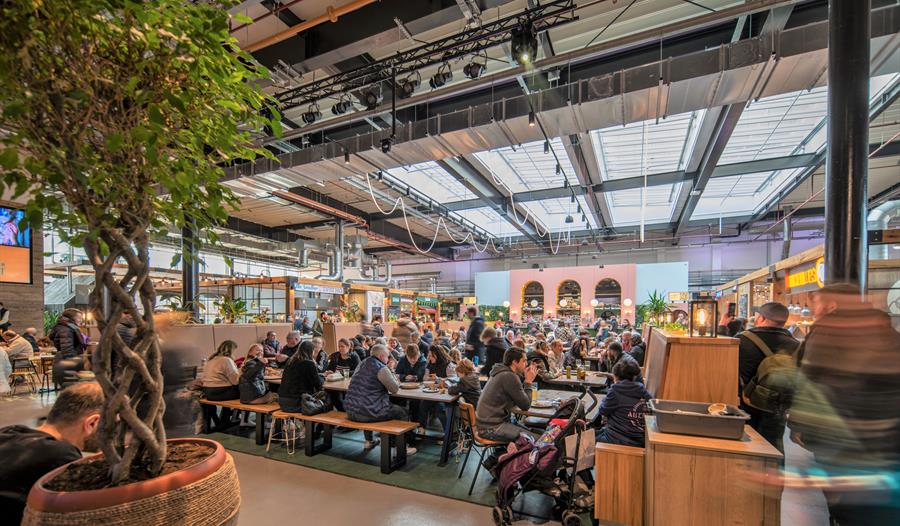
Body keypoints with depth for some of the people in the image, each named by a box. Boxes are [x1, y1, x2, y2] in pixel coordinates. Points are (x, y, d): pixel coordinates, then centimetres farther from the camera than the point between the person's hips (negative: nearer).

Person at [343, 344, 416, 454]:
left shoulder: (362, 364, 11)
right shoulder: (381, 368, -13)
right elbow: (395, 389, -6)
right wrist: (390, 370, 4)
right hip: (369, 413, -8)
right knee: (402, 412, 9)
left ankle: (369, 441, 44)